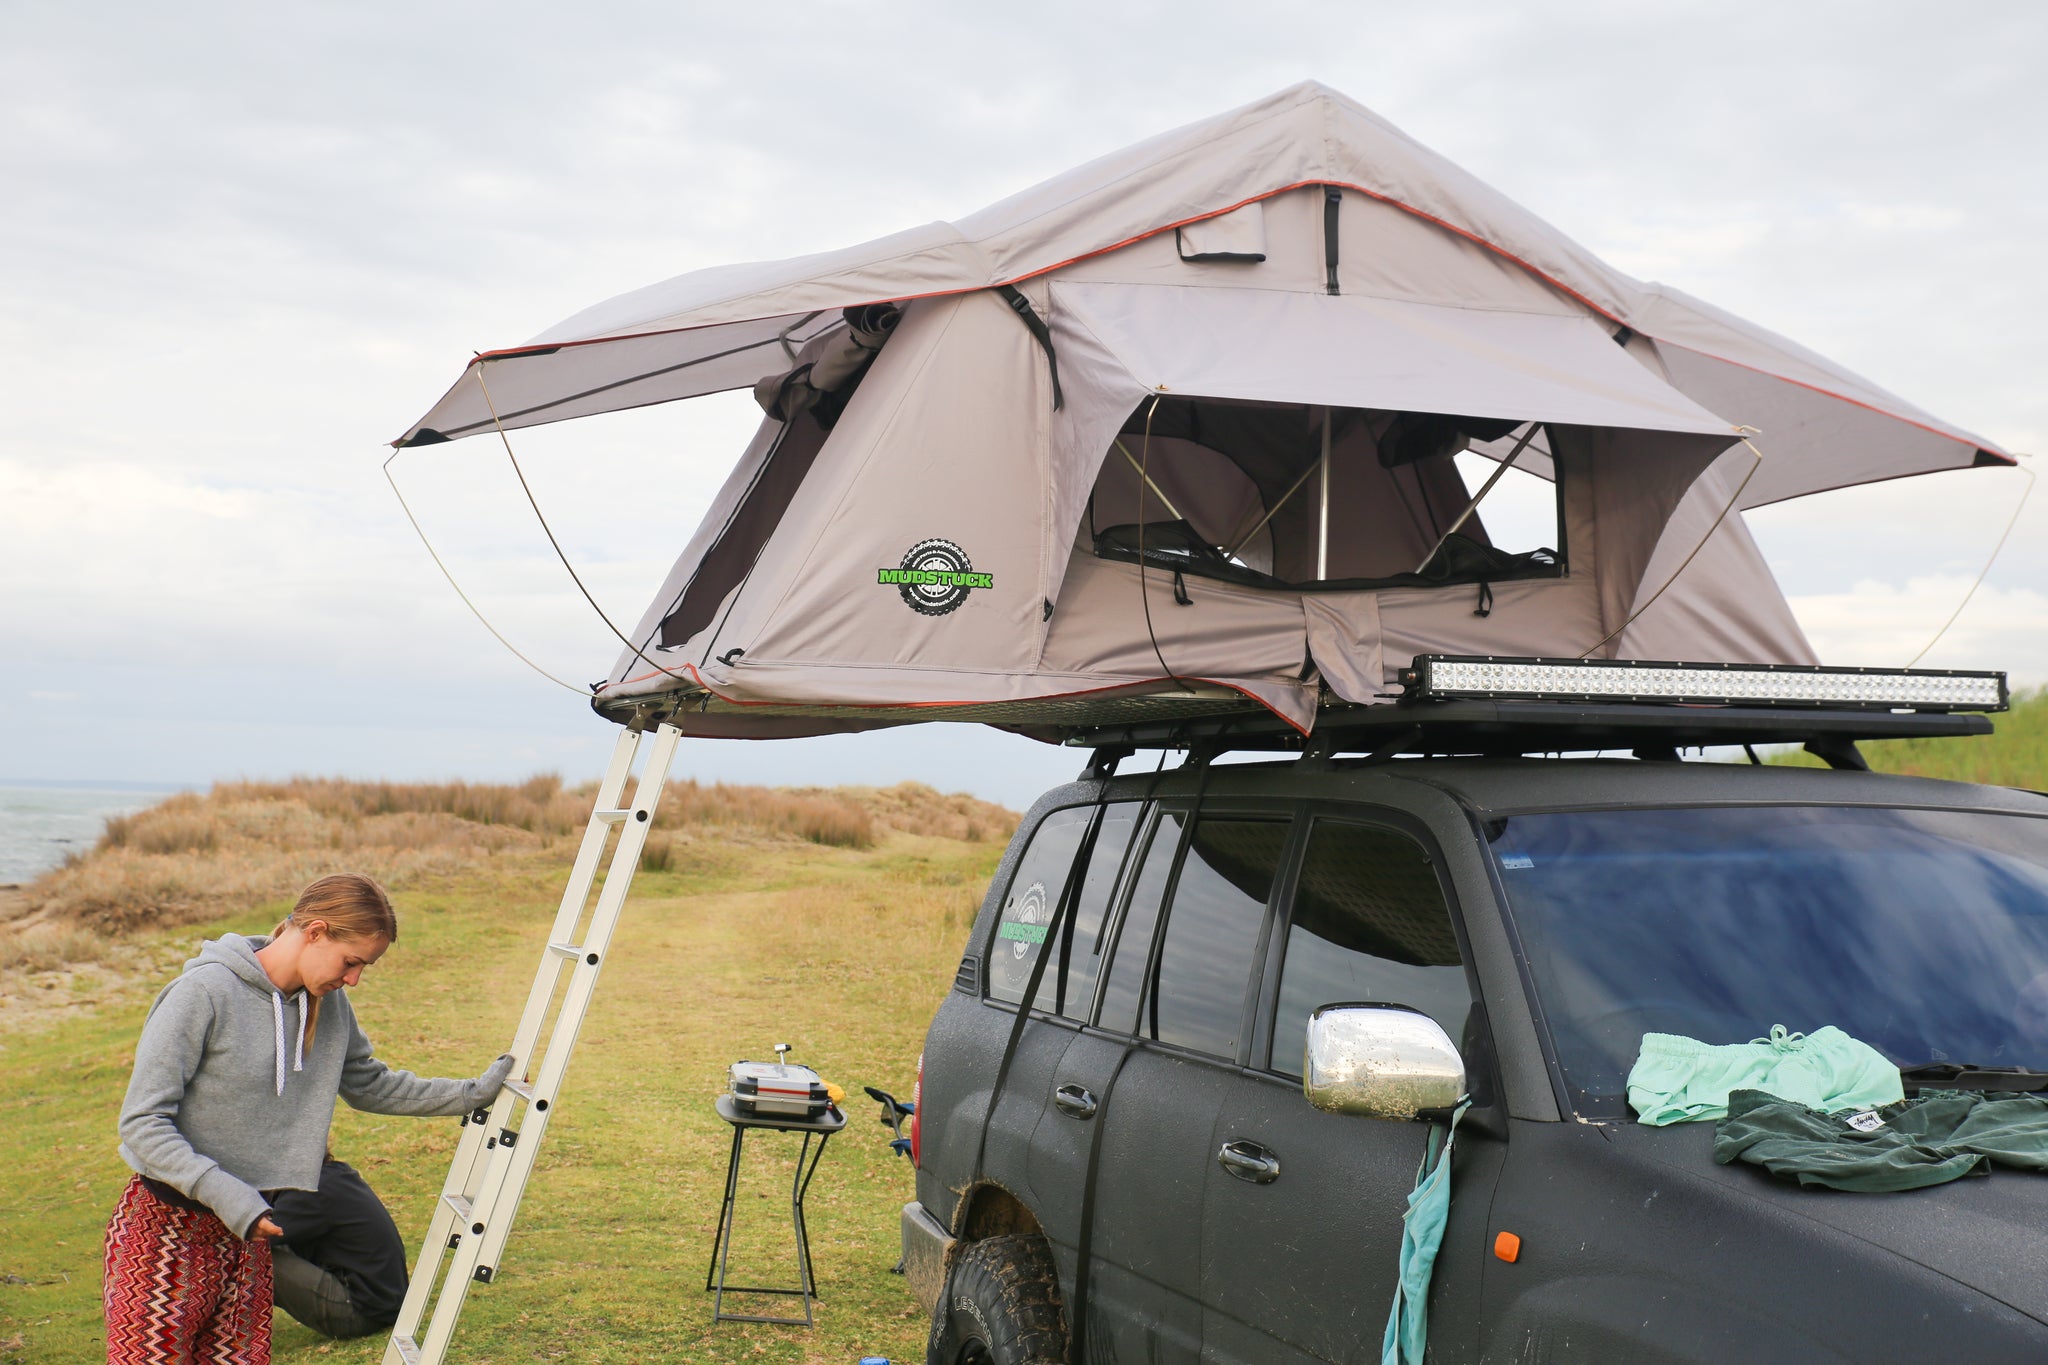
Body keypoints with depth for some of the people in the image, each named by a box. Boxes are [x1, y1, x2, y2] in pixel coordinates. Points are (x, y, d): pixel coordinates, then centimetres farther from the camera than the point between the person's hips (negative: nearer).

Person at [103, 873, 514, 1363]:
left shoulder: (328, 1004, 4)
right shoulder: (204, 992, -16)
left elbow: (371, 1086, 19)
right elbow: (141, 1123, -17)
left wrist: (473, 1093, 12)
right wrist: (225, 1194, -27)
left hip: (245, 1234, 6)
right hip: (164, 1227, -6)